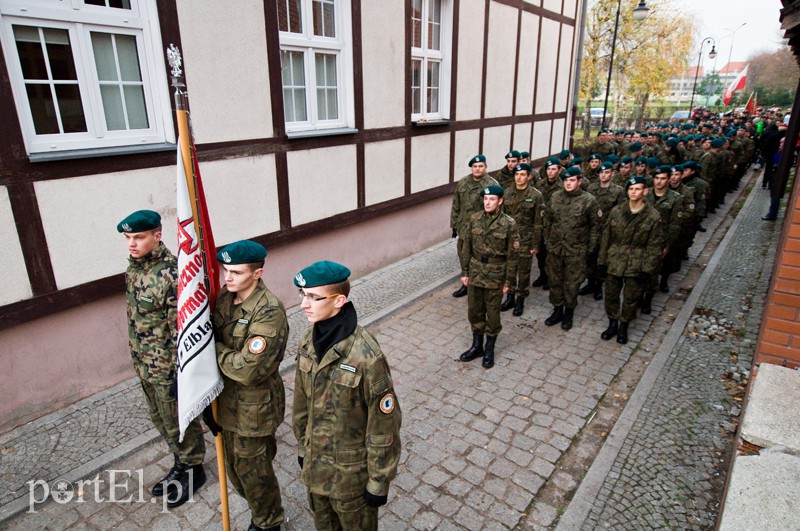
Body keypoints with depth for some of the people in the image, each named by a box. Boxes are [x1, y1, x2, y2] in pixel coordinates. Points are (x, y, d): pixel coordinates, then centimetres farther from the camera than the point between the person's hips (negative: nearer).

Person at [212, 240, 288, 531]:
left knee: (252, 469, 13)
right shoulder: (224, 297, -3)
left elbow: (247, 369, -31)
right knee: (234, 466, 24)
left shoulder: (269, 311, -28)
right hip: (228, 400, 8)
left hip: (254, 406, -7)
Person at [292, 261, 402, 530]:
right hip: (315, 463, 6)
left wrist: (379, 481, -12)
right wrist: (302, 445, 14)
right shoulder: (308, 340, -10)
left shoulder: (366, 356, -31)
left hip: (351, 470, -6)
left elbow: (383, 426, -21)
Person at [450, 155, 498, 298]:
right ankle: (466, 284, 35)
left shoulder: (492, 184, -11)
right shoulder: (462, 183, 6)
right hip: (464, 228, 6)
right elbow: (456, 206, 12)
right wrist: (454, 224, 12)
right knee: (464, 257, 17)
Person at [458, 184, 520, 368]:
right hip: (475, 273, 4)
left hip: (495, 276, -4)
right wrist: (465, 271, 5)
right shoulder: (475, 219, -1)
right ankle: (476, 346, 32)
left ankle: (489, 350, 27)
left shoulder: (509, 224, -12)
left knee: (492, 314, 9)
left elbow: (512, 255, -8)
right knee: (474, 311, 14)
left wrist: (509, 281, -7)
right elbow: (467, 247, 6)